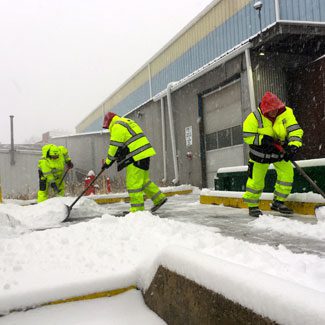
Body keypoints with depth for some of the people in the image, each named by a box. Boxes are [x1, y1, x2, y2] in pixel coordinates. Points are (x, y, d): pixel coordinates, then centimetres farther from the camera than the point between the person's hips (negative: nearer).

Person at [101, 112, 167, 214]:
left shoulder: (117, 126, -6)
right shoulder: (127, 122, 25)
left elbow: (115, 147, -9)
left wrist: (108, 162, 0)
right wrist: (121, 159, 21)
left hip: (137, 157, -10)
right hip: (144, 154, 10)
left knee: (133, 183, -4)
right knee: (143, 180, 19)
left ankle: (137, 208, 1)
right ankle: (159, 198, 23)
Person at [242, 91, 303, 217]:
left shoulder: (286, 113, -14)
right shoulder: (254, 117, -20)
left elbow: (295, 130, -19)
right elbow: (247, 137, -18)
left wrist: (293, 146, -35)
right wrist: (263, 139, -32)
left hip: (280, 151, 3)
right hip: (260, 152, -3)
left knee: (287, 172, -9)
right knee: (256, 178, -2)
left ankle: (278, 202, 7)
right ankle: (252, 206, 16)